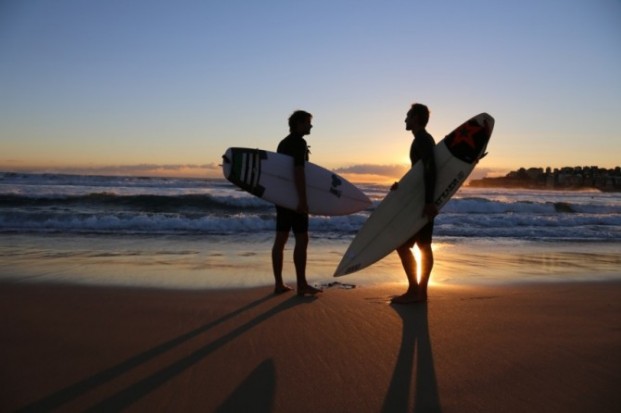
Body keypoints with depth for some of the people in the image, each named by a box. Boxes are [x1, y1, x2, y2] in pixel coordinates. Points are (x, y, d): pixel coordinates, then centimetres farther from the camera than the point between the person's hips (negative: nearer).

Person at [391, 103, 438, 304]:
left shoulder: (421, 139, -14)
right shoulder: (425, 139, 18)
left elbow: (430, 169, -26)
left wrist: (429, 201, -31)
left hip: (421, 202, -10)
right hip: (424, 201, 10)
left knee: (402, 244, -9)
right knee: (424, 245, 9)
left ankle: (413, 291, -5)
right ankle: (421, 291, 13)